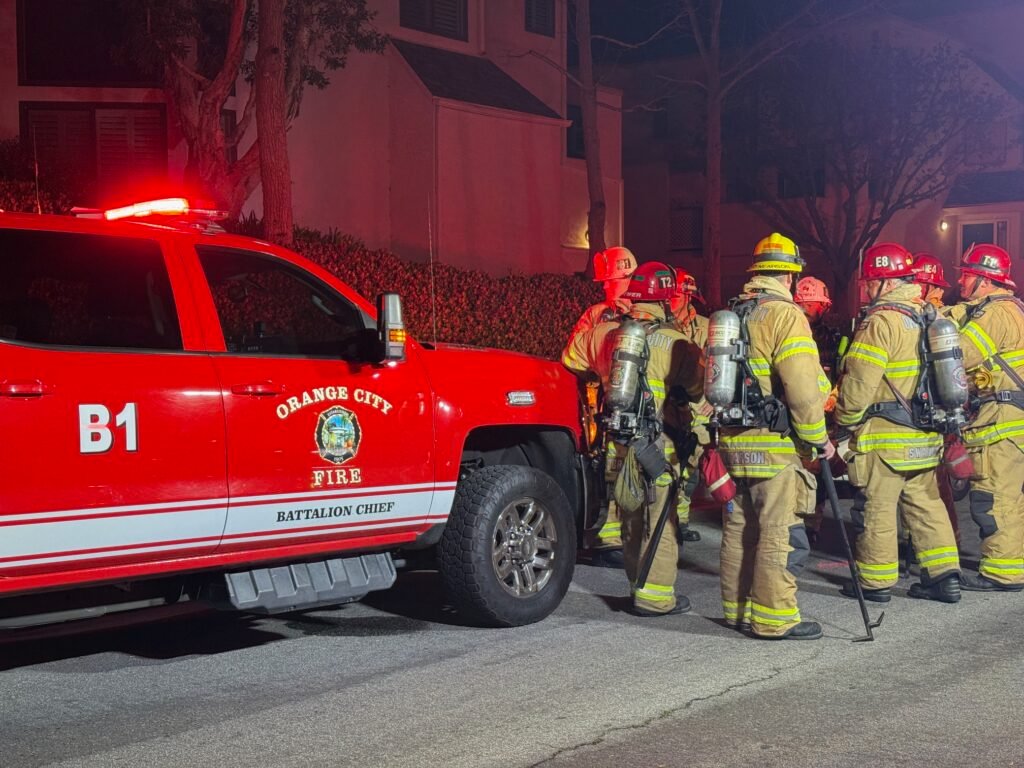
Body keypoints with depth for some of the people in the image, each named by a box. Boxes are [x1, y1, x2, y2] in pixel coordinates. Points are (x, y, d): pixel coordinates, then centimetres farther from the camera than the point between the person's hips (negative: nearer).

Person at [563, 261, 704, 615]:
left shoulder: (604, 333, 3)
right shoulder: (672, 341, -12)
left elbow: (569, 360, 15)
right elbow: (698, 386, -5)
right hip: (658, 446, -6)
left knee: (631, 517, 18)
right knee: (660, 520, 3)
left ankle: (638, 586, 28)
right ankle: (655, 596, 5)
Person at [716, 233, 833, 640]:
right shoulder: (785, 314, -10)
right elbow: (801, 386, -18)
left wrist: (718, 429, 21)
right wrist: (818, 437, -9)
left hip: (732, 439, 8)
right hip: (775, 443, -8)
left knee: (738, 529, 14)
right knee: (780, 533, -2)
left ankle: (737, 609, 23)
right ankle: (773, 617, 0)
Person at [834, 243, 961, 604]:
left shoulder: (882, 321, -17)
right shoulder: (927, 316, 10)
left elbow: (859, 380, -19)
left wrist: (845, 419, -6)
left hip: (885, 437, -8)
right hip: (925, 435, 9)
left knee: (876, 508, 2)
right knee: (925, 503, 15)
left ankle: (876, 581, 11)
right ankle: (944, 576, 16)